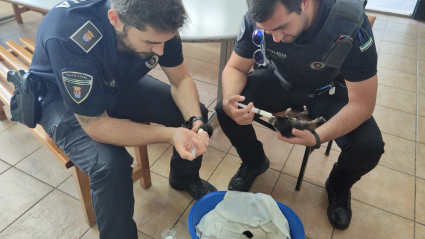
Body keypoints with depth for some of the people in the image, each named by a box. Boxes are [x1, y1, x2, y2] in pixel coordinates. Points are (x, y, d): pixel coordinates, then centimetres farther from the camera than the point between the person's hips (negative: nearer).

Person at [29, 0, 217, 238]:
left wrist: (196, 122, -29)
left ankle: (185, 177, 24)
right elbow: (96, 125, -33)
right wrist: (169, 134, -41)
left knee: (195, 112, -5)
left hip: (121, 81, 5)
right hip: (61, 96, -4)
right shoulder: (69, 37, -39)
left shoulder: (156, 23, -24)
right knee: (110, 166, -30)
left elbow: (181, 79, -11)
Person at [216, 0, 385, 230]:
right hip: (279, 81, 2)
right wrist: (229, 100, -35)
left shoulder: (352, 26, -32)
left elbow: (362, 104, -25)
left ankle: (339, 186, 15)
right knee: (226, 111, -21)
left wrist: (317, 136, -42)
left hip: (329, 91, -1)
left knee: (369, 147, -24)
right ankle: (254, 162, 13)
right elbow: (235, 68, -12)